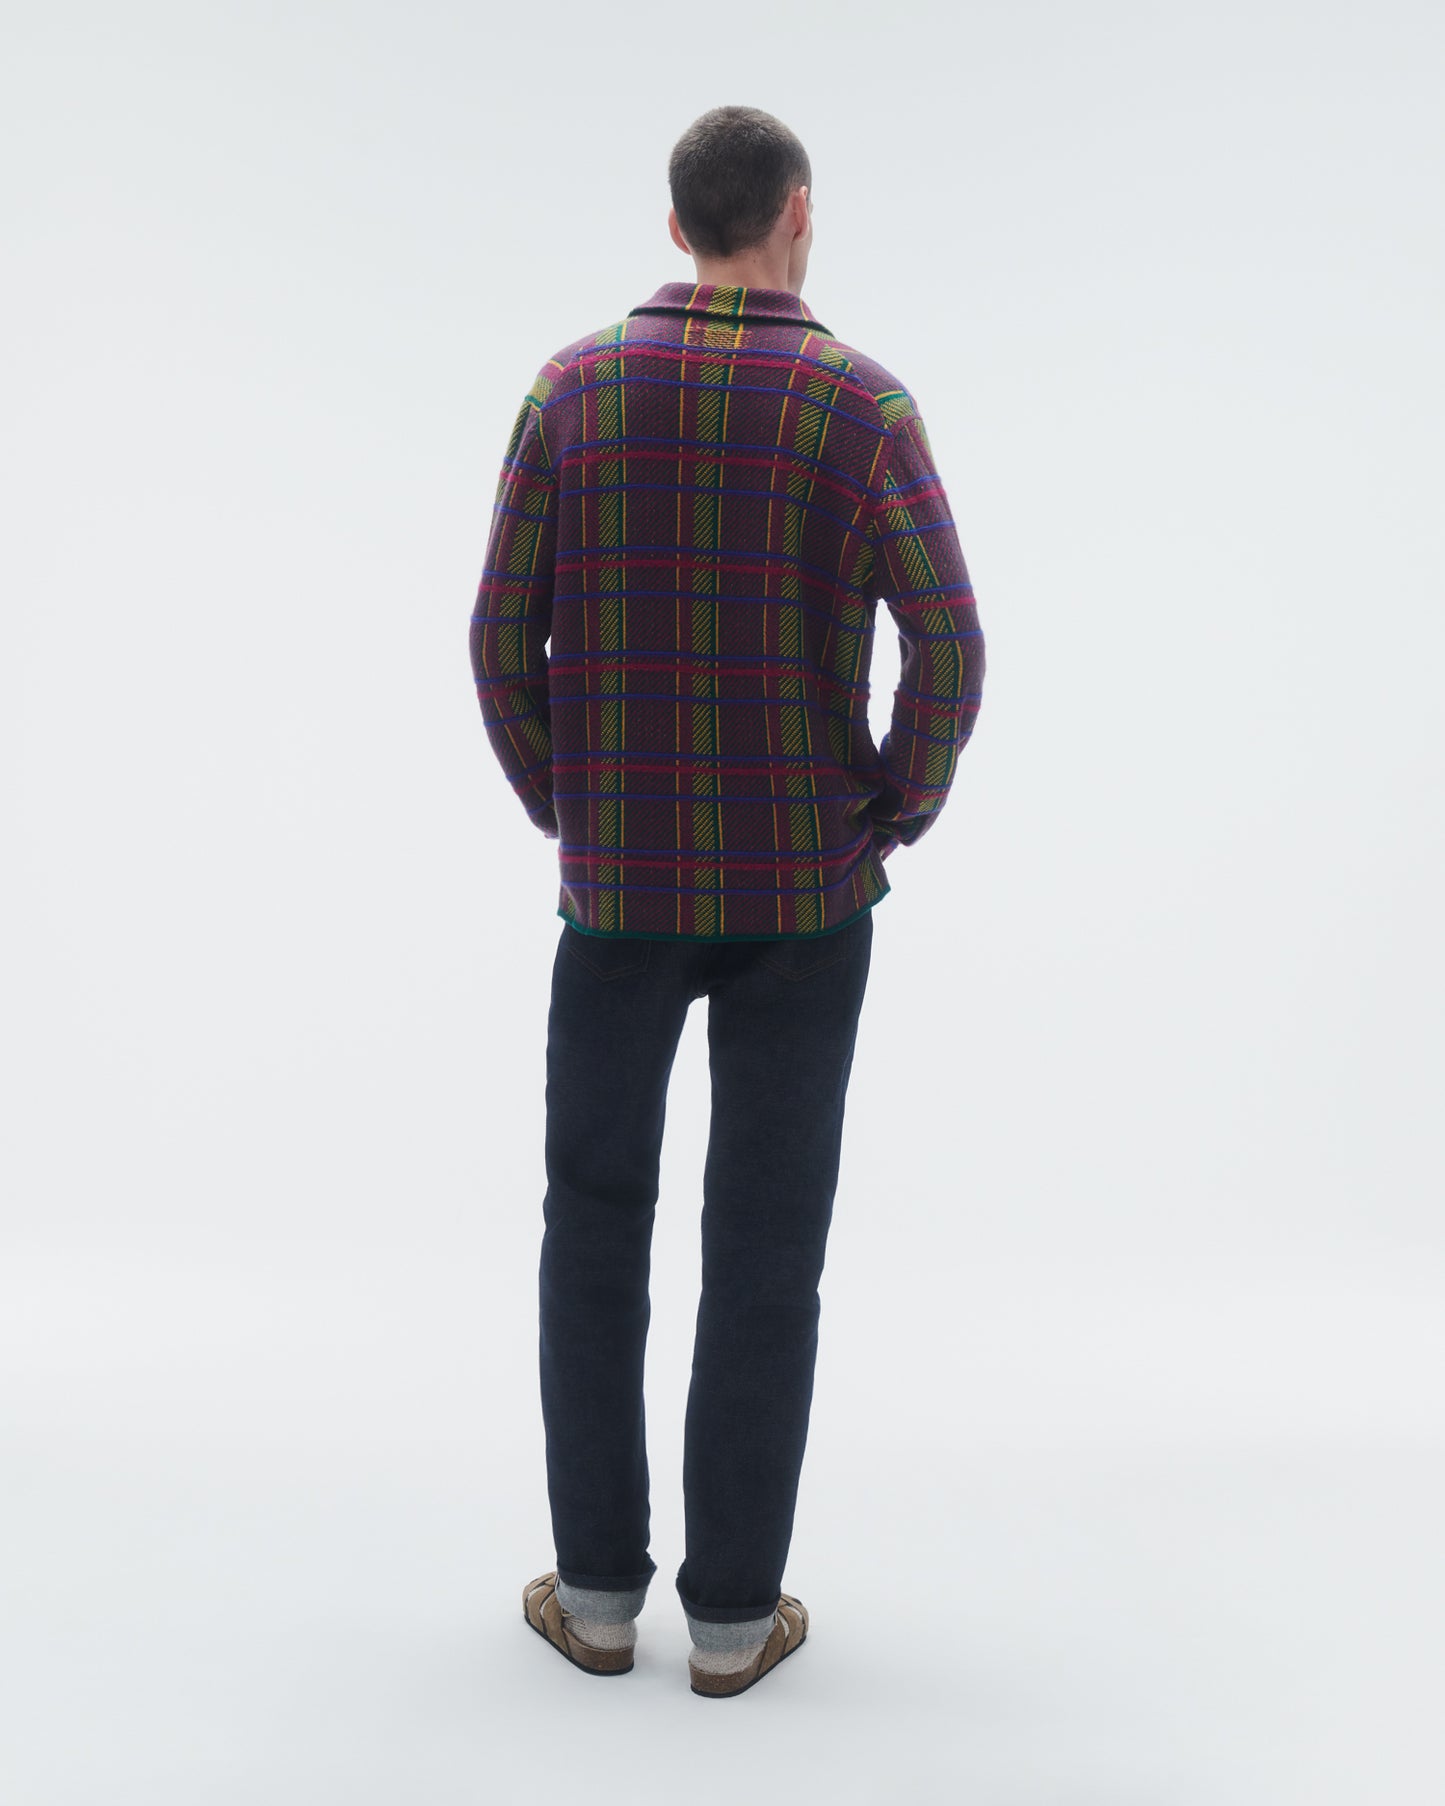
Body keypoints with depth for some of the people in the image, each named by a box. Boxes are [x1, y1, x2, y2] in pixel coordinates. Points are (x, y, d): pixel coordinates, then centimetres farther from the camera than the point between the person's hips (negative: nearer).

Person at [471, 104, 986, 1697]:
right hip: (804, 891, -1)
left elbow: (503, 642, -3)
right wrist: (898, 822, 2)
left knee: (594, 1225, 14)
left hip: (621, 883, 1)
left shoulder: (572, 388, -1)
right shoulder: (863, 403, -7)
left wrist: (561, 815, 11)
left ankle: (598, 1585, 19)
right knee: (765, 1242, 7)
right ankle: (734, 1610, 14)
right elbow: (946, 652, -15)